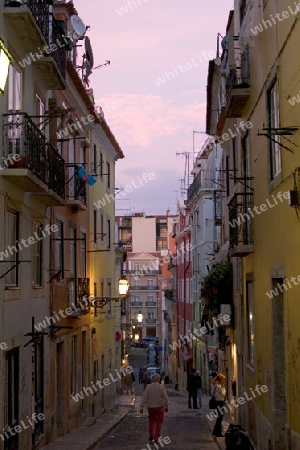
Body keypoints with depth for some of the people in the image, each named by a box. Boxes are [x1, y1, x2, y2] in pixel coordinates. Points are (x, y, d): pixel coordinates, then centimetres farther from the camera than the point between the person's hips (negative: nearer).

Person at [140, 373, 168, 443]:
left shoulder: (148, 387, -5)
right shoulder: (161, 387, -9)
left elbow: (144, 398, -7)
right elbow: (165, 398, -7)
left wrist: (141, 408, -4)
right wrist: (166, 407, 5)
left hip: (150, 407, 2)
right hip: (159, 407, -2)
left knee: (151, 422, 21)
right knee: (158, 423, 9)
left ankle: (151, 436, 13)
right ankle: (156, 438, 5)